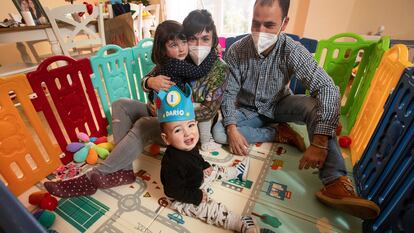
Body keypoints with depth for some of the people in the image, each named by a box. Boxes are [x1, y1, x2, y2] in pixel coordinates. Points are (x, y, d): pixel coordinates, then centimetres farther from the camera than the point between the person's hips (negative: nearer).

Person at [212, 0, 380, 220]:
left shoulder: (292, 50, -22)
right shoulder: (236, 51, -18)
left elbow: (328, 88, -29)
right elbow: (229, 93, -14)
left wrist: (319, 142, -40)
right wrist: (232, 129, -29)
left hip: (279, 105, -1)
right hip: (248, 110, 2)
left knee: (316, 106, -30)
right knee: (219, 132, -24)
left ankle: (335, 184, -30)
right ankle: (280, 133, -13)